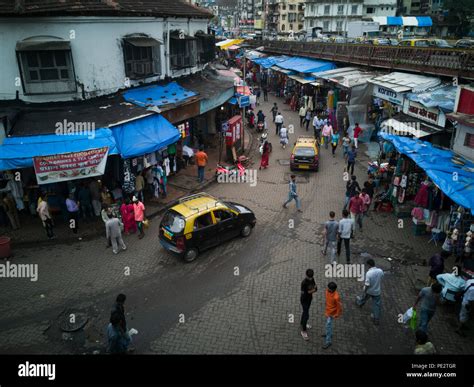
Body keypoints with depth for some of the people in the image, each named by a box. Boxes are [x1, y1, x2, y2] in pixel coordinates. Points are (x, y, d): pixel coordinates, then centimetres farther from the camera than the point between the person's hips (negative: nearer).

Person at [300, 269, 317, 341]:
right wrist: (312, 290, -21)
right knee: (306, 315, -2)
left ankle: (302, 323, 49)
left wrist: (310, 291, -24)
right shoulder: (304, 283, -32)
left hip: (309, 298, 7)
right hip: (304, 300, -7)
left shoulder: (312, 279, -10)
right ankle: (303, 331, 13)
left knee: (305, 311, 26)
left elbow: (316, 289, -4)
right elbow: (304, 293, -29)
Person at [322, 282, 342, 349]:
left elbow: (339, 306, -23)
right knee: (328, 323, 27)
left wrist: (337, 315, -13)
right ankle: (329, 334, 50)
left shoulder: (336, 297, -38)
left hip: (332, 313, -8)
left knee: (328, 326, 1)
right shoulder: (328, 291, -16)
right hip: (327, 310, 8)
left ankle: (328, 342, 16)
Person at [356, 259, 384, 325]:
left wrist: (363, 292, -14)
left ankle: (360, 303, 60)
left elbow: (367, 285, -27)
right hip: (377, 291, 2)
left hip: (369, 291, -2)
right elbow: (381, 280, 3)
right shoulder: (380, 271, -15)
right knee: (376, 305, 14)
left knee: (364, 297, 30)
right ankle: (376, 319, 21)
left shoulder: (368, 273, -31)